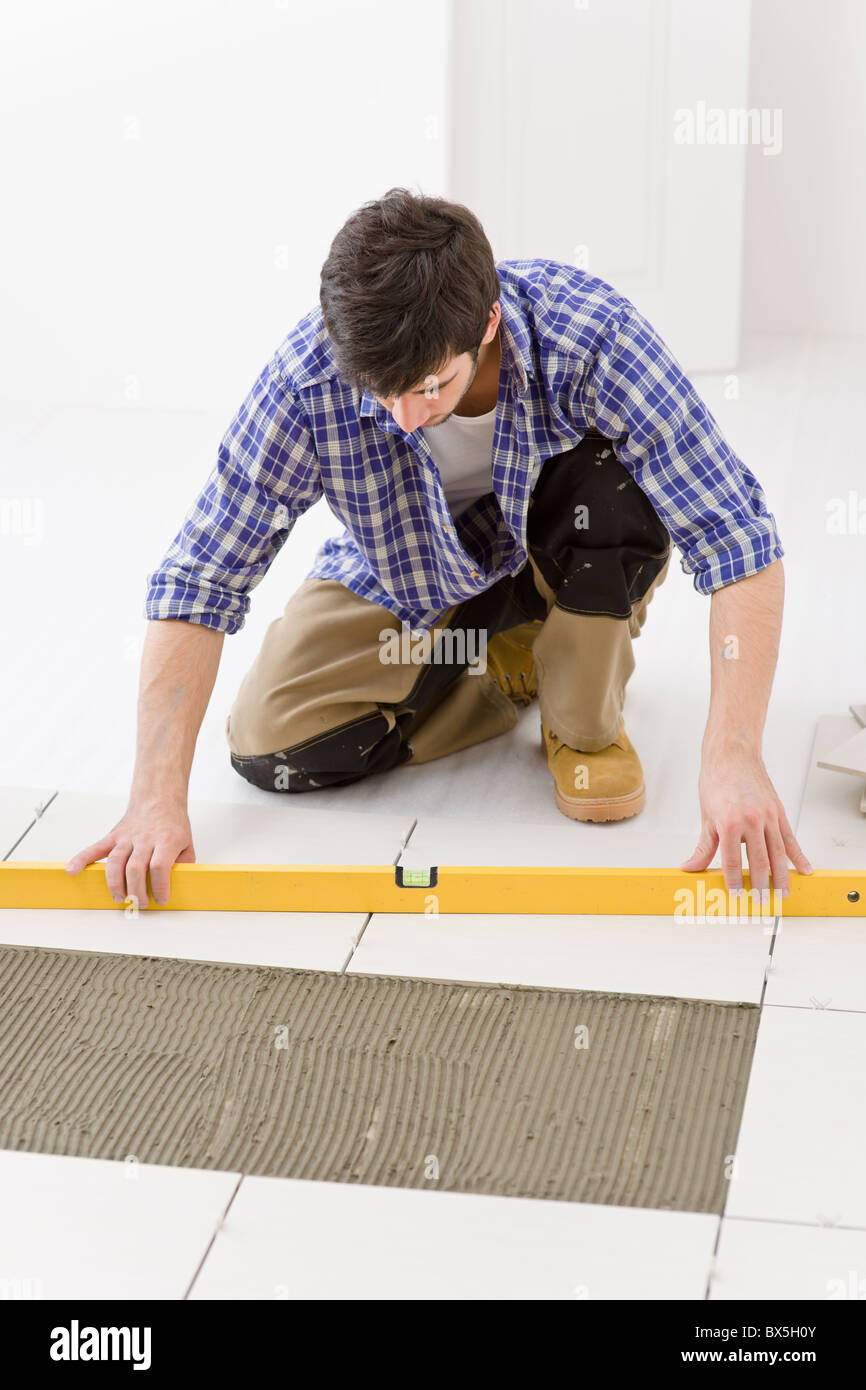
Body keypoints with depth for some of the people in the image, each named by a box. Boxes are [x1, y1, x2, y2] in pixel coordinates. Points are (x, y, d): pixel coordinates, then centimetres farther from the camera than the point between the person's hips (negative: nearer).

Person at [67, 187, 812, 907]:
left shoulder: (593, 336, -37)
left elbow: (736, 537, -37)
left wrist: (733, 760, -47)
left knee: (610, 483, -34)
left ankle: (586, 722, -7)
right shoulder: (307, 377, -33)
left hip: (577, 565, -1)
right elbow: (199, 578, -28)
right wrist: (157, 799, -35)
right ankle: (514, 665, 7)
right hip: (407, 580, 2)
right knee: (271, 745, -15)